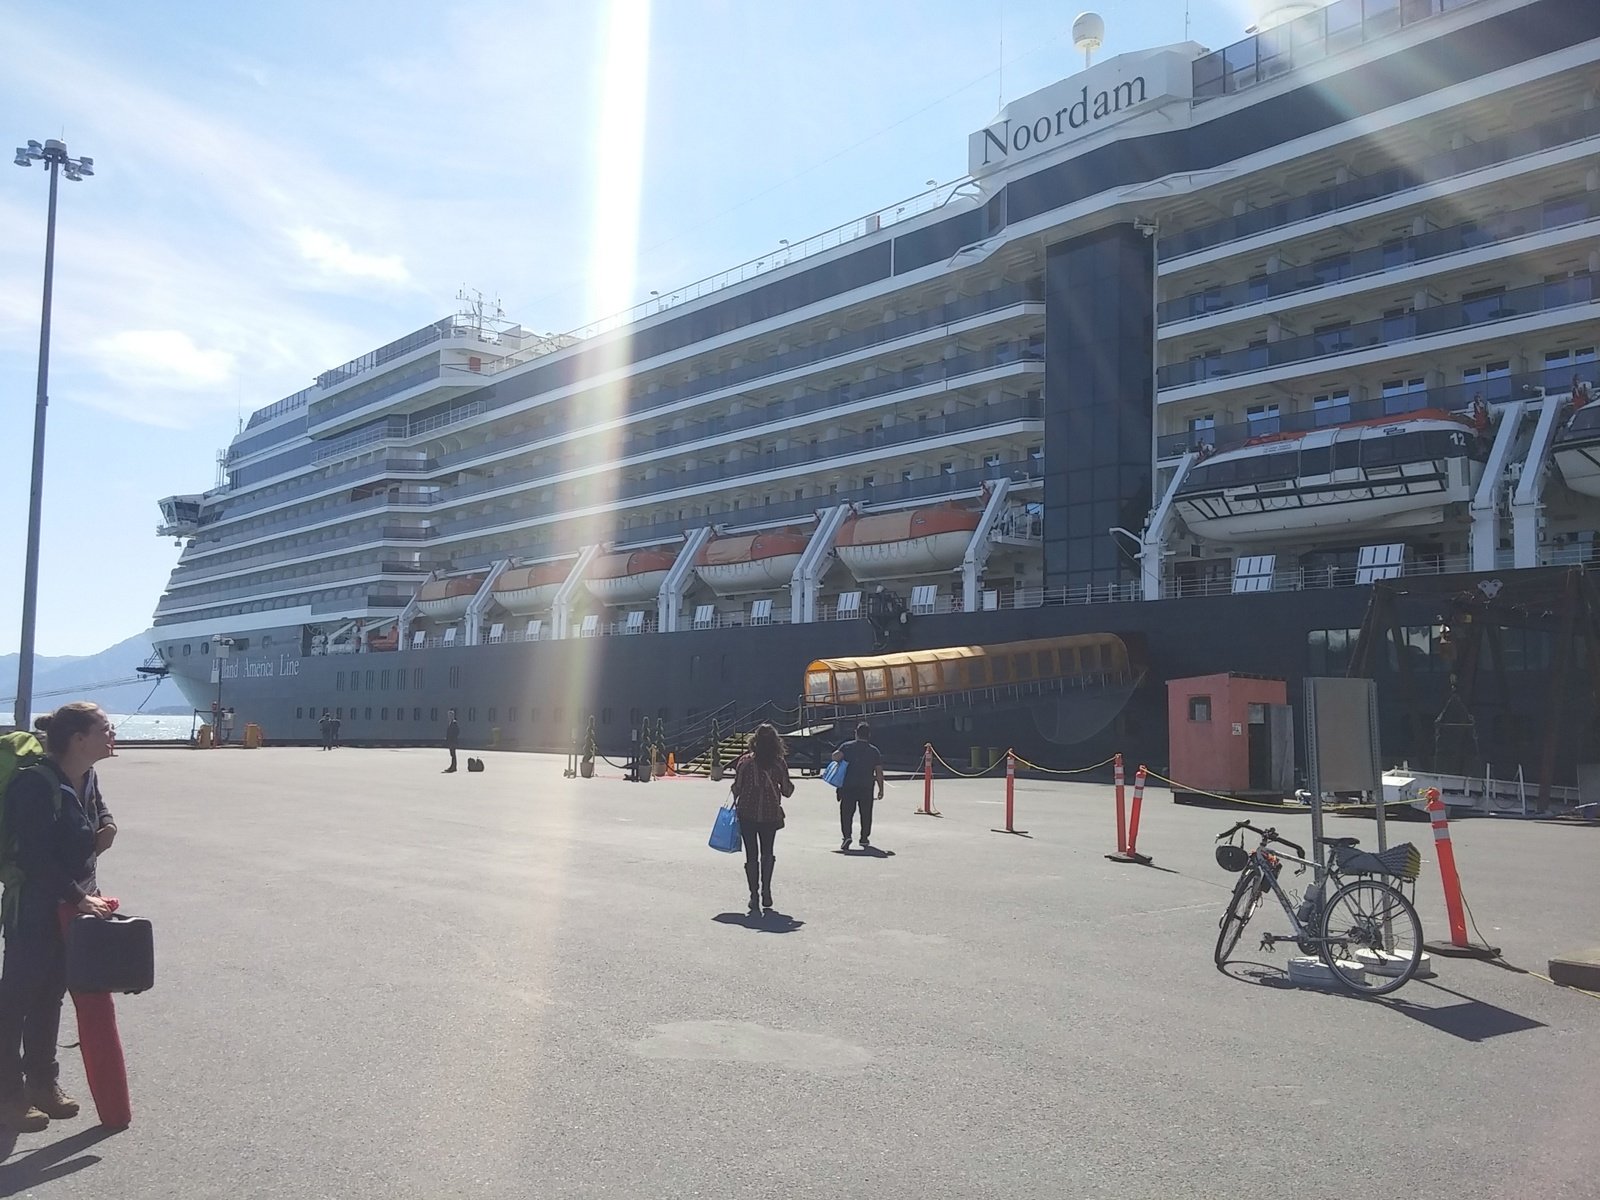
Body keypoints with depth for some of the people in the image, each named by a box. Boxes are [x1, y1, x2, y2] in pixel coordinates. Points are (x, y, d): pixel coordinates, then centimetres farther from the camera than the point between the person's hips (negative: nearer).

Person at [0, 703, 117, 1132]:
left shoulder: (85, 779, 2)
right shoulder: (36, 783, -23)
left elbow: (100, 812, 24)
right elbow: (35, 857, -26)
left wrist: (105, 826, 1)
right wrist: (79, 897, -24)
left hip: (70, 905, 8)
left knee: (51, 995, 16)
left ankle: (43, 1083, 27)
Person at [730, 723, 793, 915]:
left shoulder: (745, 761, -9)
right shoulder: (779, 763, -6)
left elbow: (737, 787, -7)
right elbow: (787, 791, -1)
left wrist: (735, 803, 14)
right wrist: (789, 784, 20)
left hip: (747, 814, -1)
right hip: (771, 814, 1)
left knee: (751, 855, 6)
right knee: (767, 853, 20)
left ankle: (754, 895, 2)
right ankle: (766, 891, 15)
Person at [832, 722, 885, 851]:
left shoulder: (847, 746, 0)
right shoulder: (875, 751, 3)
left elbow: (835, 756, -17)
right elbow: (879, 772, 1)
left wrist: (840, 761, 6)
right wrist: (881, 789, 7)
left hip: (848, 786, -1)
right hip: (867, 787, 1)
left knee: (846, 812, 5)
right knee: (866, 814, 11)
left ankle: (846, 835, -8)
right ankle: (864, 838, 12)